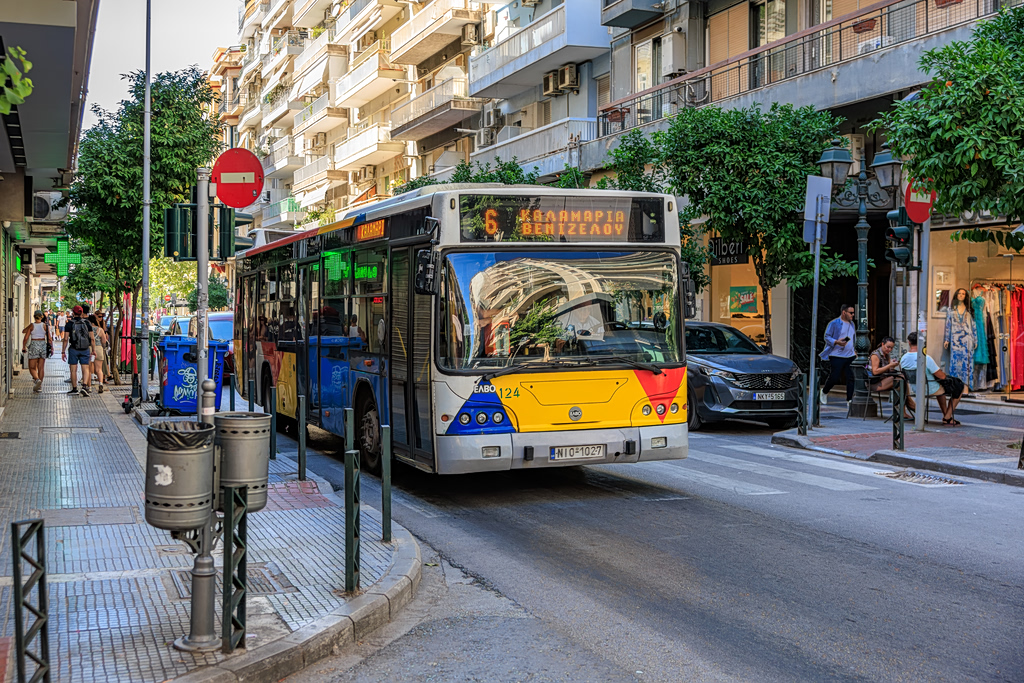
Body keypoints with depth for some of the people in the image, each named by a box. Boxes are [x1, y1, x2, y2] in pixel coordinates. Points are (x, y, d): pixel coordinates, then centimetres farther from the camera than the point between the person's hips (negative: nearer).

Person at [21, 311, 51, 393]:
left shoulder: (31, 326, -6)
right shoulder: (45, 326, -1)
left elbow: (26, 338, -6)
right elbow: (49, 339, -2)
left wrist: (23, 347, 9)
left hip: (34, 346, -3)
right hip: (43, 345, 3)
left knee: (32, 367, 4)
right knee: (41, 367, 8)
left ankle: (37, 379, -24)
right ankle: (39, 386, 10)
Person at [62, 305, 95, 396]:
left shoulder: (69, 324, -3)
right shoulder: (87, 323, 3)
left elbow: (66, 339, -5)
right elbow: (92, 338, 2)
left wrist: (63, 352, 0)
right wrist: (93, 350, 9)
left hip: (74, 349, -1)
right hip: (85, 349, 1)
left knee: (73, 370, 8)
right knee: (86, 369, 1)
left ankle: (75, 389, 13)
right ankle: (84, 386, -18)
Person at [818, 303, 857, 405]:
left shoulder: (852, 324, 16)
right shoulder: (834, 323, -6)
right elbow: (827, 337, -6)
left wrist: (855, 350, 17)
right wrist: (836, 342, -23)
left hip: (850, 356, 6)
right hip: (836, 356, -6)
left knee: (851, 378, -2)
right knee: (834, 378, -2)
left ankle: (849, 399, 4)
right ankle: (824, 392, 25)